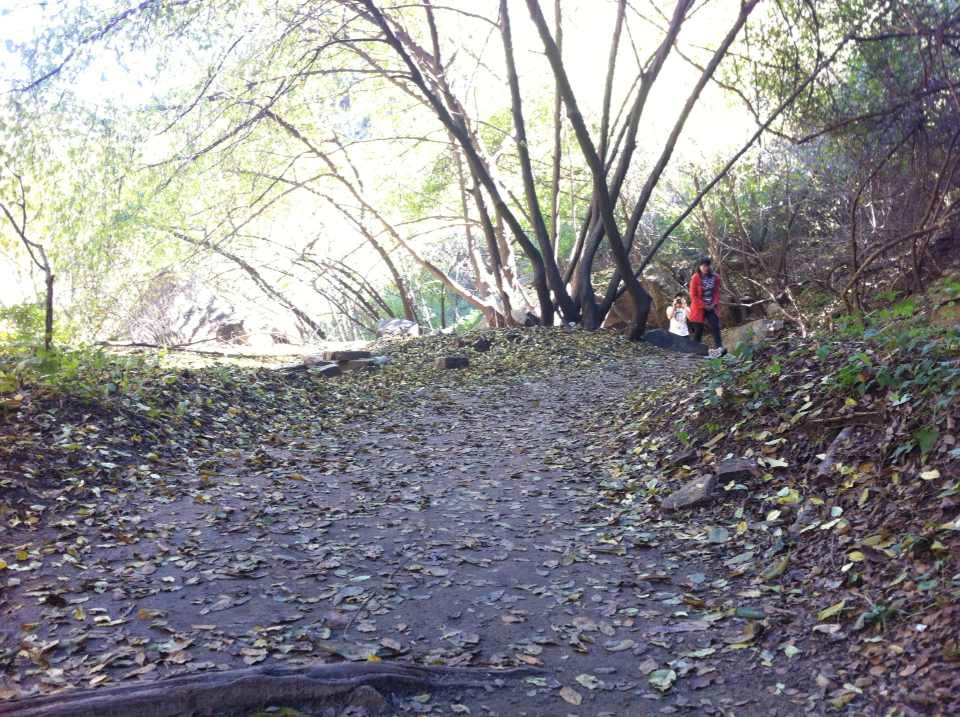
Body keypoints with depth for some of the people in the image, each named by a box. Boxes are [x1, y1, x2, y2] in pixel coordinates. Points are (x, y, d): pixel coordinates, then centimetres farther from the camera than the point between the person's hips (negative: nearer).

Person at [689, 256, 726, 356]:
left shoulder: (715, 277, 2)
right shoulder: (695, 278, -9)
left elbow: (717, 292, 8)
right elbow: (693, 295, -9)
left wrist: (714, 304, -8)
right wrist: (703, 305, -12)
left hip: (711, 307, 3)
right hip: (698, 308, -3)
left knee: (715, 327, -11)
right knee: (698, 330, 2)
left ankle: (720, 348, -21)